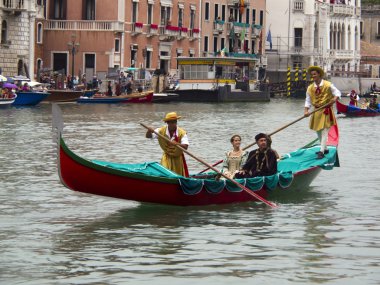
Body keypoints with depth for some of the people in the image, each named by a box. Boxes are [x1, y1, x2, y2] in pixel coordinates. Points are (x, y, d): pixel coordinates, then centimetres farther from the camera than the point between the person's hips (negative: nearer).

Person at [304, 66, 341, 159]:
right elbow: (308, 101, 2)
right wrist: (306, 111, -14)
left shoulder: (328, 85, -7)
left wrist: (335, 98, -27)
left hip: (326, 111, -5)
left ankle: (322, 151, -16)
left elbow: (337, 92, -5)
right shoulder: (310, 88, 3)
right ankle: (325, 149, 31)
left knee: (324, 131, -11)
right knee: (318, 131, 14)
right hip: (316, 112, 5)